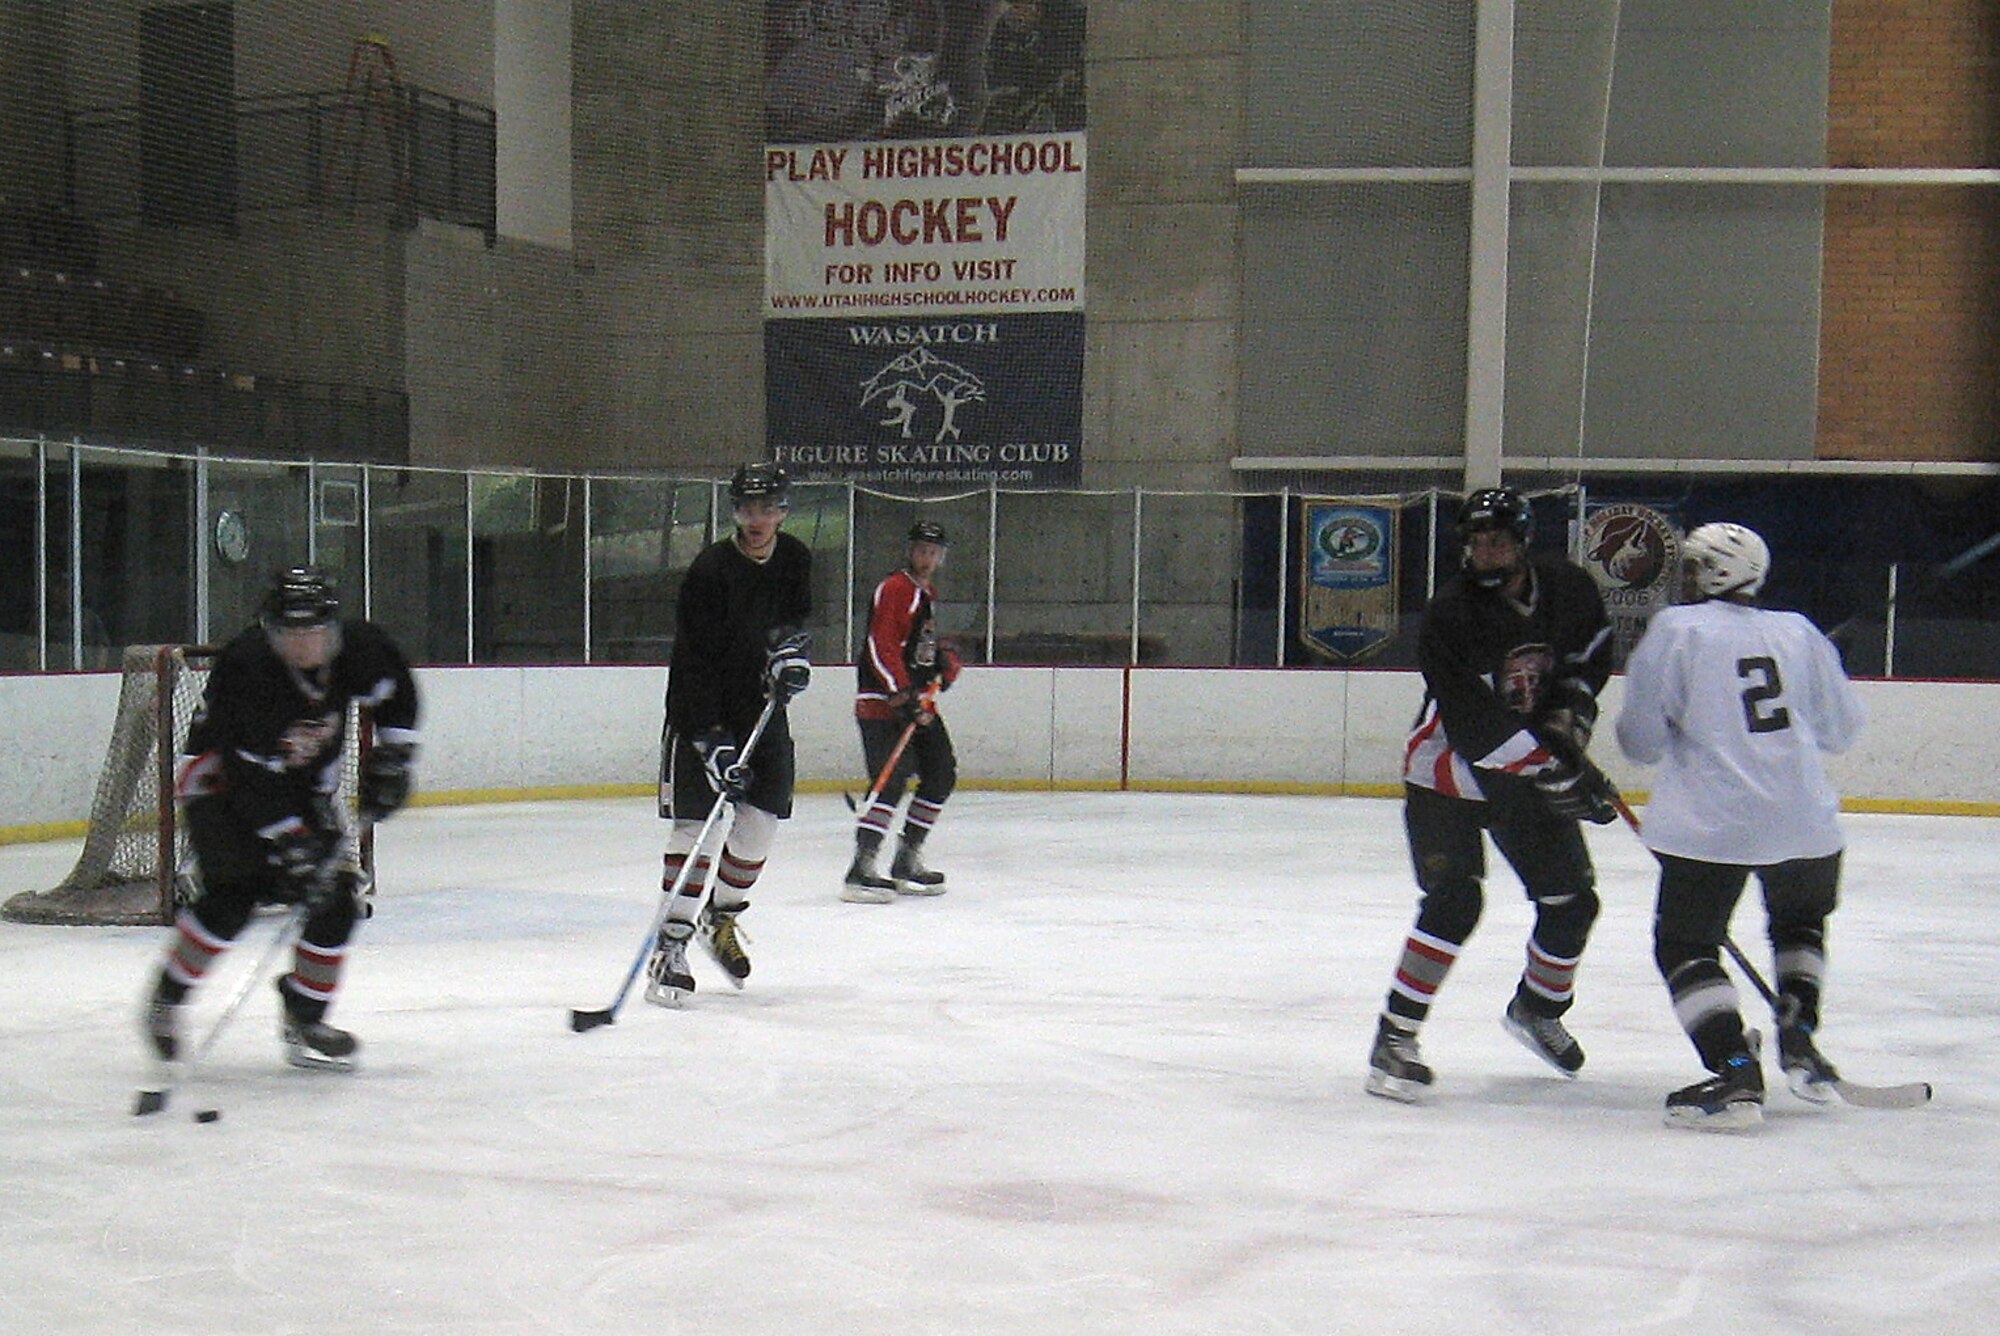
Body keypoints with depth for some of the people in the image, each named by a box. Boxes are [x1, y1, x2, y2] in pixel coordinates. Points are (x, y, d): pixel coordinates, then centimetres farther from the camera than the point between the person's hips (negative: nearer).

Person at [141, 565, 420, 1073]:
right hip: (221, 779, -5)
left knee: (338, 895, -5)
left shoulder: (357, 647, -17)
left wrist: (392, 756, 0)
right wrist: (292, 843, -35)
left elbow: (396, 692, 7)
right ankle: (166, 995, 1)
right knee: (232, 894, -21)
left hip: (307, 783, 6)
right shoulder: (245, 667, -32)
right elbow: (251, 775, -32)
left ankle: (304, 1021, 9)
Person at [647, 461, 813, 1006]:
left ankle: (721, 920, 27)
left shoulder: (794, 559, -1)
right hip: (700, 713, -6)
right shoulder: (710, 569, -19)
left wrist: (793, 649, -8)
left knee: (759, 825, 4)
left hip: (763, 707, 6)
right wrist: (712, 742, -29)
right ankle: (669, 947, -7)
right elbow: (695, 664, -22)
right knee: (696, 826, -11)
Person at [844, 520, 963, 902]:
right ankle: (862, 869, -22)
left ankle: (907, 863, 20)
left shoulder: (929, 594, 19)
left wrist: (946, 660, 8)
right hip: (883, 701, -10)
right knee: (893, 781, -20)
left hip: (918, 701, 10)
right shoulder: (895, 590, -12)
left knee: (941, 775, 11)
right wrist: (904, 696, -28)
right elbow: (881, 648, -21)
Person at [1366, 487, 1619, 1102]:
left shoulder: (1567, 587, -6)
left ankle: (1537, 1009, 35)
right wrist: (1553, 770, -31)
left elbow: (1593, 649, 15)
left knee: (1572, 899, 8)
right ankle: (1395, 1038, -13)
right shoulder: (1447, 615, -22)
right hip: (1448, 770, -5)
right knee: (1453, 902, -20)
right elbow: (1475, 722, -28)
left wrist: (1570, 714, -2)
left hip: (1532, 773, 5)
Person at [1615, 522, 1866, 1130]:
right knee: (1800, 921, 31)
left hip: (1710, 826, -5)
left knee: (1685, 943, 6)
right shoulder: (1798, 633, 9)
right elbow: (1841, 729, 14)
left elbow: (1642, 740, -3)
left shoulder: (1675, 630, -3)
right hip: (1804, 822, 5)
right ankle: (1798, 1039, 17)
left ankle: (1737, 1075, -10)